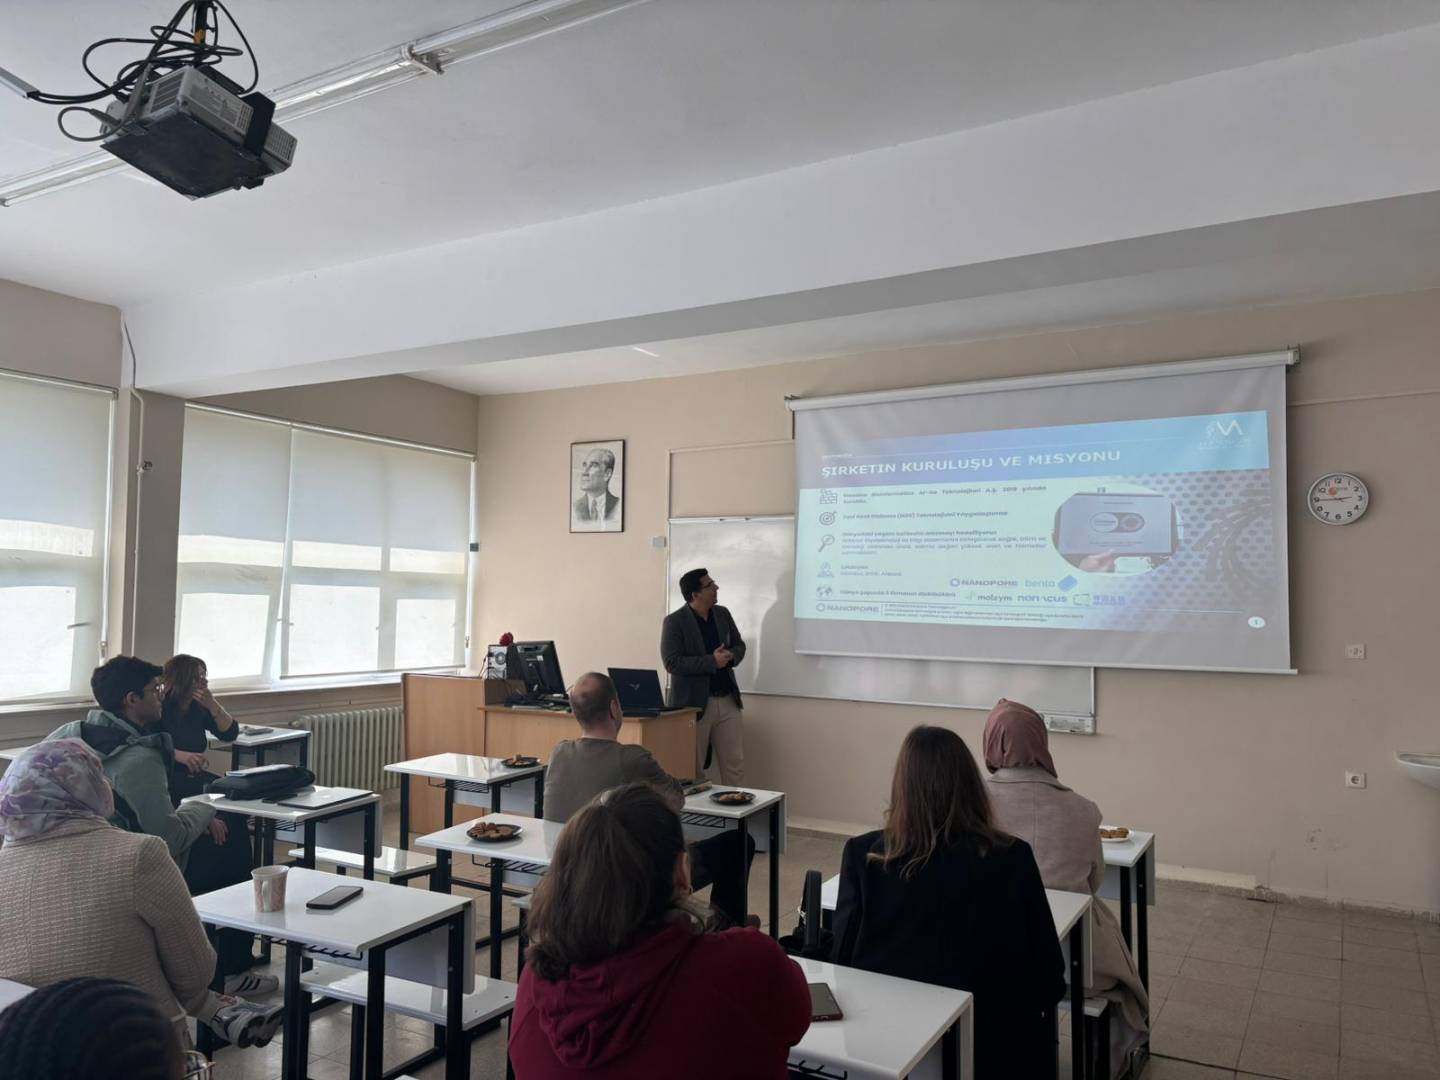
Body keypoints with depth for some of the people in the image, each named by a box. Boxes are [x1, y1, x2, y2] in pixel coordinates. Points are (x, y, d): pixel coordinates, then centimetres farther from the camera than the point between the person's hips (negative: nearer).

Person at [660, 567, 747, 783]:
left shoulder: (722, 614, 8)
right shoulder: (674, 622, -10)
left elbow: (739, 645, 16)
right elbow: (672, 663, -17)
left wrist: (731, 656, -8)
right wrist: (712, 661, -22)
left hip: (727, 700, 5)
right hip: (694, 704, -5)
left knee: (735, 764, 7)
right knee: (692, 770, 5)